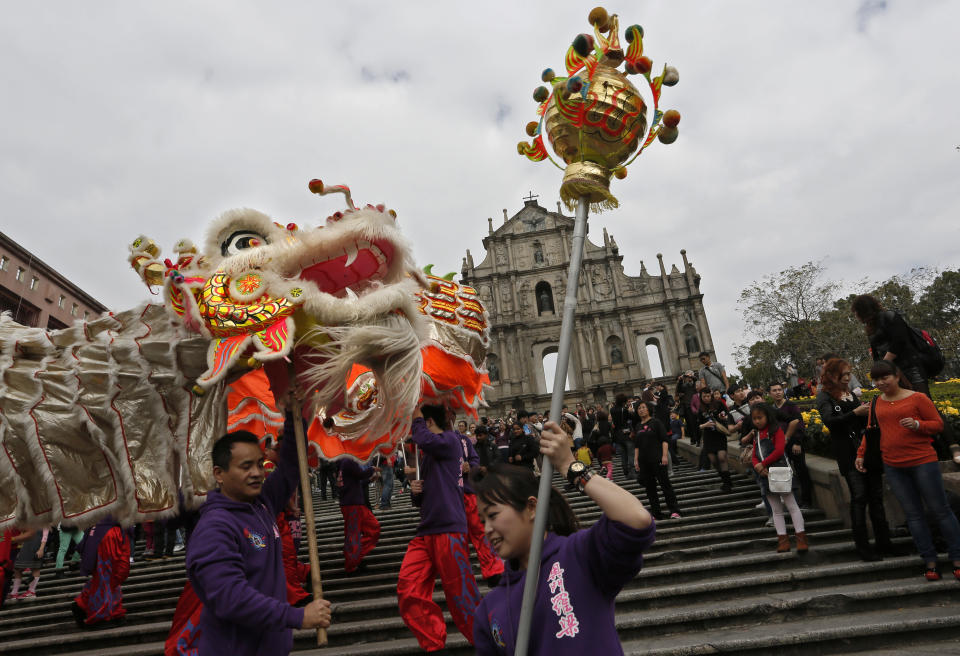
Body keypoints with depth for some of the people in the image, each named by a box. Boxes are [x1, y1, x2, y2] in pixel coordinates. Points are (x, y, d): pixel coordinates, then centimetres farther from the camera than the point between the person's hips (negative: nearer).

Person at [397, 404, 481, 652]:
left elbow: (425, 440, -27)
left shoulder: (450, 440, -2)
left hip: (449, 529, -9)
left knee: (461, 596, -2)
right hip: (426, 531, 9)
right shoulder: (429, 455, 22)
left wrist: (417, 418, -8)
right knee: (408, 591, 1)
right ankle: (433, 644, 13)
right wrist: (416, 491, 4)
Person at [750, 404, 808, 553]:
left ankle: (800, 536, 1)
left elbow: (779, 450, -15)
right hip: (765, 474, 6)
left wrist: (763, 464, -16)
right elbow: (754, 456, 11)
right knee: (776, 510, 9)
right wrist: (757, 467, -10)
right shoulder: (756, 435, 16)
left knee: (791, 505, -3)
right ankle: (783, 539, 13)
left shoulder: (776, 430, -2)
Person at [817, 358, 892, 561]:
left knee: (876, 497, 9)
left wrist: (869, 412, 4)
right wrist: (855, 413, -22)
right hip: (849, 455, -6)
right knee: (859, 498, -6)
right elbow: (830, 421, -16)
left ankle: (884, 542, 18)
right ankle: (862, 547, 1)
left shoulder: (850, 394, 17)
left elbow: (862, 421, 23)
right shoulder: (824, 396, -2)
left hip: (869, 451, 6)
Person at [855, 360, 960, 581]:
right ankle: (930, 562, 13)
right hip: (893, 467, 4)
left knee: (940, 510, 3)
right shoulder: (877, 403, 9)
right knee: (913, 514, 6)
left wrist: (917, 424, -21)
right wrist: (861, 454, 18)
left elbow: (938, 424, -2)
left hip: (923, 461, -4)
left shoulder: (917, 398, -4)